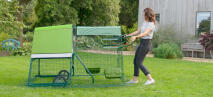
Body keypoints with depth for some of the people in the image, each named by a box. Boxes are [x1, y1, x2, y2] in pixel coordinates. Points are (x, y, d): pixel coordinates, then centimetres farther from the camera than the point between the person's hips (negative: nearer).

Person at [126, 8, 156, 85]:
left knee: (139, 62, -10)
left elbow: (145, 33, -31)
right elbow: (138, 31, 22)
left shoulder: (151, 24, -16)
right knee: (135, 61, 13)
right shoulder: (145, 22, 13)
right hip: (142, 43, 9)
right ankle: (135, 79, 23)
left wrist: (136, 37, -45)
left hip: (146, 43, -9)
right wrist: (128, 35, 23)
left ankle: (150, 79, -9)